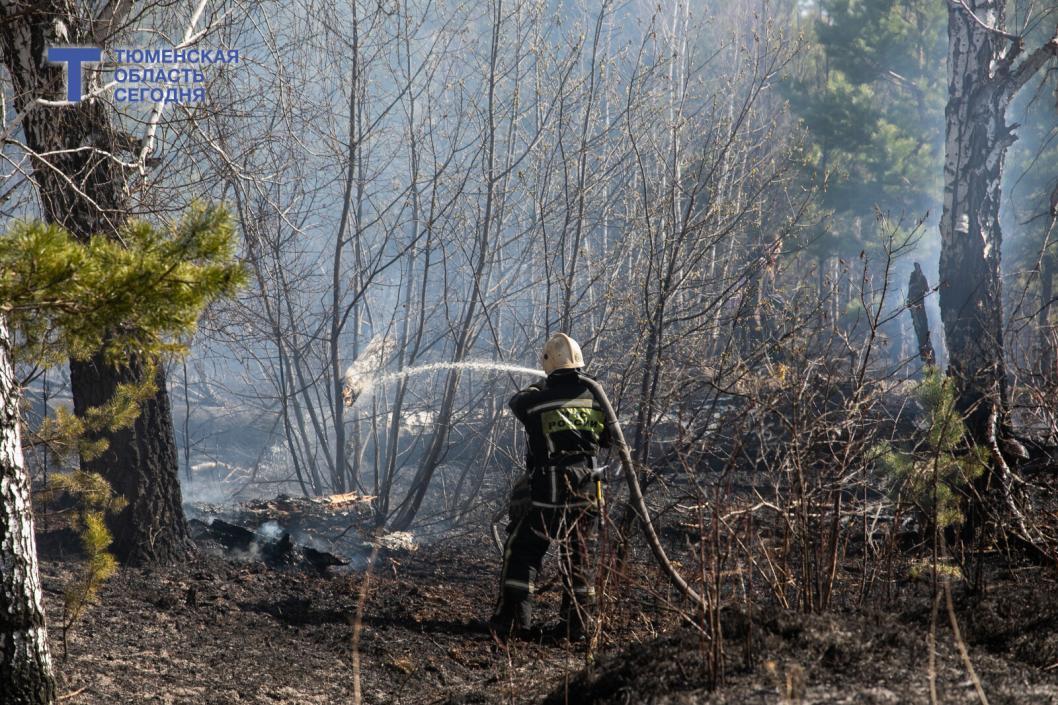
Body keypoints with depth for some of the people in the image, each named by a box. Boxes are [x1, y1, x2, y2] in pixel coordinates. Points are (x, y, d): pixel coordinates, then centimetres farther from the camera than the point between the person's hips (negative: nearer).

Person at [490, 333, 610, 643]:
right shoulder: (595, 400, -3)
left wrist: (541, 386, 28)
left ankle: (513, 619, 5)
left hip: (544, 495, -3)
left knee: (522, 553, 8)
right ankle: (577, 623, 14)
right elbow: (607, 440, 10)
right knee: (580, 559, 13)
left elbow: (517, 400, 13)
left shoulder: (536, 401, -11)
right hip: (585, 496, 3)